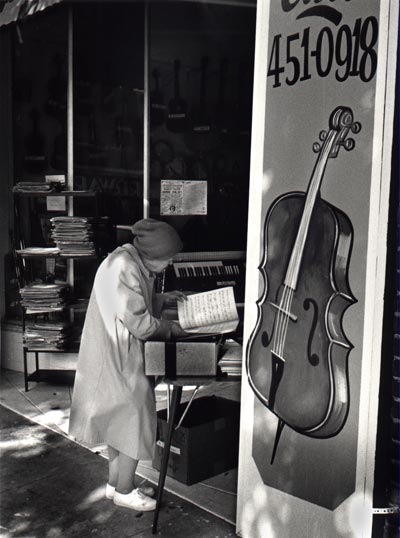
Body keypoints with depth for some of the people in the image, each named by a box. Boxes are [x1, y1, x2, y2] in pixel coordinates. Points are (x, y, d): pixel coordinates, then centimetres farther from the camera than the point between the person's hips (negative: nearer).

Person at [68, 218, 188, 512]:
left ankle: (116, 482, 32)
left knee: (119, 418, 18)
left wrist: (163, 298, 9)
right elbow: (139, 323, -25)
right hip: (118, 358, -10)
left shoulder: (131, 262, 6)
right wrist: (170, 328, -11)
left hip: (118, 355, 10)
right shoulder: (124, 268, -25)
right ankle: (124, 490, 17)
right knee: (135, 419, 2)